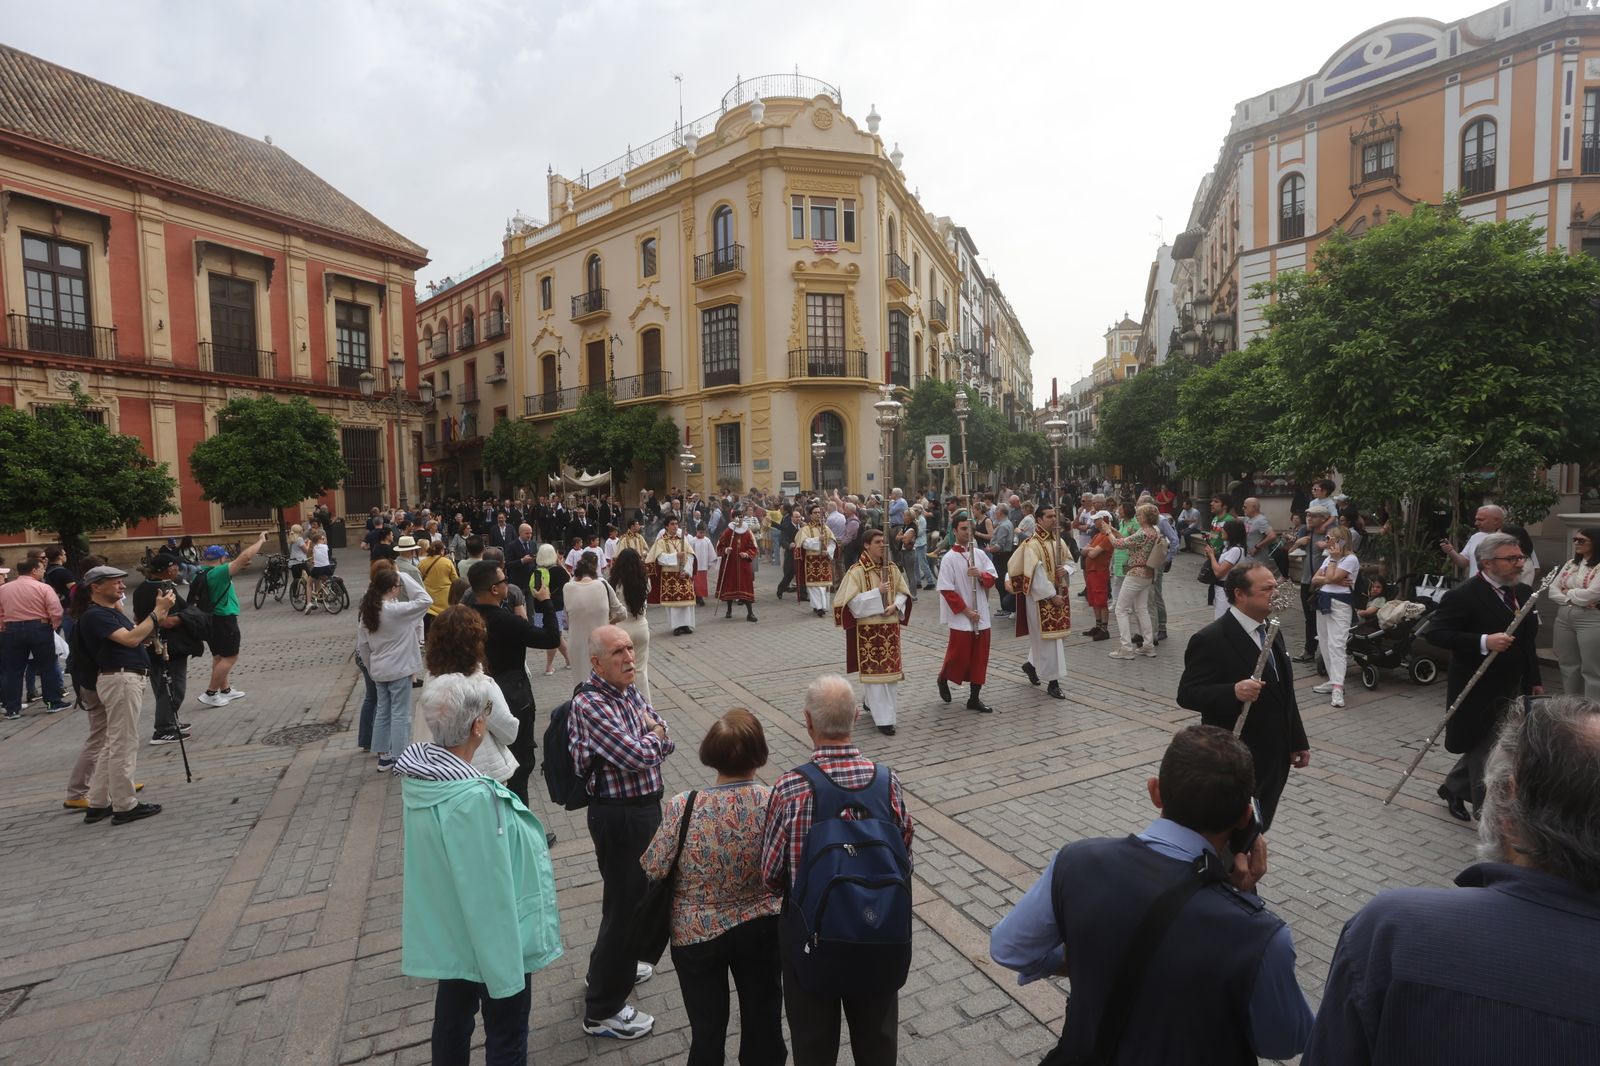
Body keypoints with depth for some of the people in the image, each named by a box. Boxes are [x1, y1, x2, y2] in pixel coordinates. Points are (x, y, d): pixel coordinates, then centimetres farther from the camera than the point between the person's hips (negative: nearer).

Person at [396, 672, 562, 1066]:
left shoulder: (416, 774, -10)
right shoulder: (473, 798, -36)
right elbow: (489, 892, -29)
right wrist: (506, 972, -18)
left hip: (447, 930, 8)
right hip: (489, 940, -7)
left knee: (452, 1016, 28)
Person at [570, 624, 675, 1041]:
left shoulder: (629, 690, 3)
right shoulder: (589, 704, -23)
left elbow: (666, 743, 5)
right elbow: (639, 756, -27)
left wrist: (648, 742, -15)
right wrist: (652, 734, -8)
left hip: (645, 806, 9)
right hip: (619, 816, -8)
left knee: (637, 893, 25)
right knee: (625, 902, 5)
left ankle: (617, 966, 49)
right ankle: (603, 1009, 24)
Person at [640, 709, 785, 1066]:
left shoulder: (683, 806, -24)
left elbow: (653, 869, -12)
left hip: (697, 933, -1)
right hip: (761, 927, 1)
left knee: (707, 1030, 20)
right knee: (762, 1018, 24)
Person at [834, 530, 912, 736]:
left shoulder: (892, 568, 6)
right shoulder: (857, 571, -10)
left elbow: (903, 593, 10)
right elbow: (852, 600, -15)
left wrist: (894, 605, -10)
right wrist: (877, 592, -22)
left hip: (890, 626, 6)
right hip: (868, 628, -5)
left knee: (890, 668, 11)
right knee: (875, 670, -2)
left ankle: (871, 701, 36)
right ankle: (883, 718, 3)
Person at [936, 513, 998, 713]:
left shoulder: (980, 553, 5)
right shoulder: (949, 558, -10)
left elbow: (993, 577, 8)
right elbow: (946, 590, -13)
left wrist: (981, 574, -14)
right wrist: (966, 611, -14)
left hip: (982, 615, 5)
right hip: (961, 617, -5)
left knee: (980, 657, 7)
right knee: (958, 655, 3)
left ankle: (974, 698, 18)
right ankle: (943, 678, 34)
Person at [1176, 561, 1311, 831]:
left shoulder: (1270, 631, 8)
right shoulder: (1210, 640, -20)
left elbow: (1284, 693, 16)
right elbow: (1187, 694, -22)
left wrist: (1298, 741, 17)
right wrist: (1234, 692, -37)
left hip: (1274, 758, 8)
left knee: (1256, 833, 19)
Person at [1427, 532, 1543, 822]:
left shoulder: (1523, 593, 7)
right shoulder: (1463, 595, -18)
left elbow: (1528, 641, 16)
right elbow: (1435, 632, -23)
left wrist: (1534, 680, 15)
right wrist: (1484, 642, -32)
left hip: (1511, 689, 8)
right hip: (1479, 692, -8)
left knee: (1482, 749, 18)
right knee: (1485, 753, 4)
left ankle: (1453, 788, 37)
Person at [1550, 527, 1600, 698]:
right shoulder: (1570, 564, 11)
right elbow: (1553, 590, 7)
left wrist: (1568, 592, -3)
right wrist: (1571, 599, -9)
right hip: (1563, 619, 6)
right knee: (1568, 665, 14)